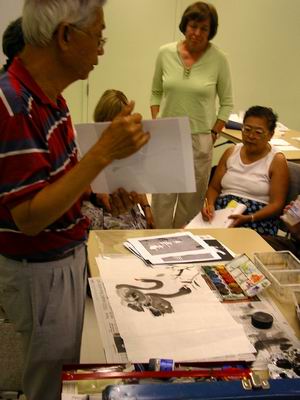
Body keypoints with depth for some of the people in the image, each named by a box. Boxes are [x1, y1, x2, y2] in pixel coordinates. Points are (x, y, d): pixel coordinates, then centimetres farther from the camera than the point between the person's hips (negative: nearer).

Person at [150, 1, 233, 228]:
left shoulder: (218, 59, -5)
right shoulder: (166, 53, 0)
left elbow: (227, 103, 3)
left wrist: (213, 134, -2)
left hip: (199, 139, -1)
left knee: (192, 200, 7)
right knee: (162, 196, 5)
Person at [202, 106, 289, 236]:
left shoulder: (277, 160, 0)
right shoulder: (231, 152, 15)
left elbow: (276, 204, -5)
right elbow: (214, 188, 16)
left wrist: (248, 218, -21)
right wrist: (209, 205, -7)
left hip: (257, 219, -4)